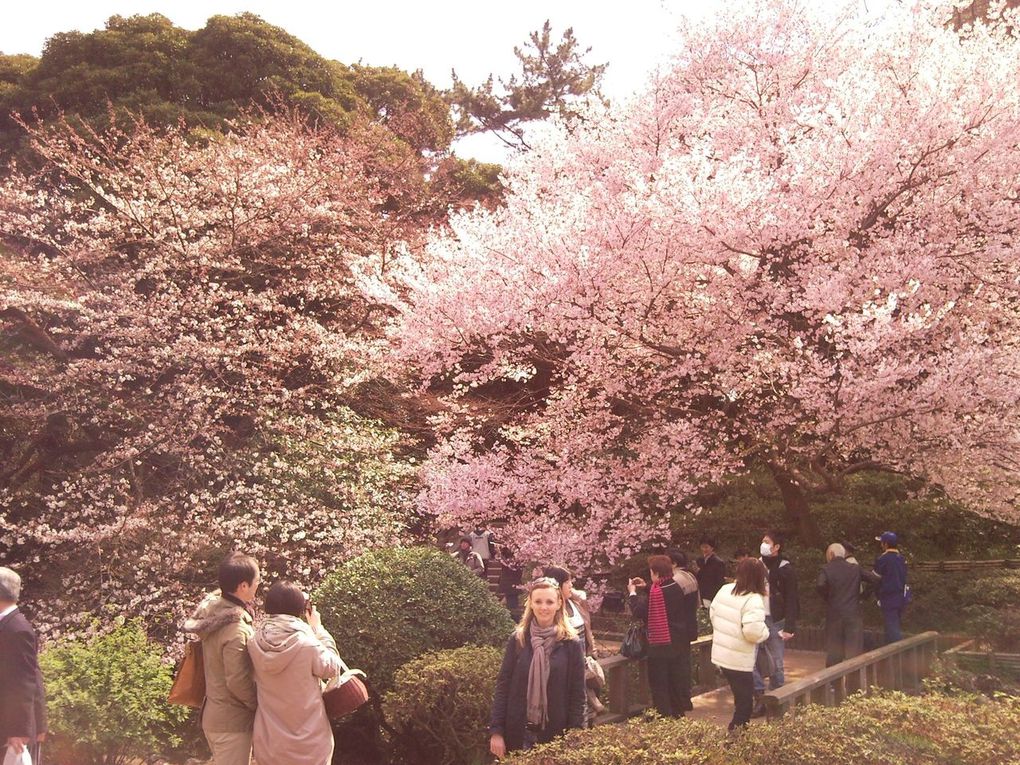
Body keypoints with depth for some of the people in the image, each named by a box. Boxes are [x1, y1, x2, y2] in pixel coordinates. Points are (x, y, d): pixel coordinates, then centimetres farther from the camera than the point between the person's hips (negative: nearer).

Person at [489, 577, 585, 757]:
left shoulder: (571, 644, -4)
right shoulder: (517, 640, 0)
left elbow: (578, 695, -2)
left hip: (556, 734, -1)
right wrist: (496, 731, -4)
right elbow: (502, 686, 1)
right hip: (518, 732, 1)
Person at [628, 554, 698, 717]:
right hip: (679, 642, 8)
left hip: (660, 644, -8)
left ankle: (664, 714, 9)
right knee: (678, 679, 18)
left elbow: (638, 611, -20)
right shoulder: (676, 587, 1)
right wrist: (646, 587, 18)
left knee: (659, 683, 5)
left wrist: (633, 593, -6)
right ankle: (679, 712, 28)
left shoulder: (656, 592, -24)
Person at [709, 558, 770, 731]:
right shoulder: (753, 600, -20)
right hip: (739, 660, -7)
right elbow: (753, 631, -29)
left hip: (720, 655, 7)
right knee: (745, 705, 6)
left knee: (741, 699, 23)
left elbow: (712, 613, 12)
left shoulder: (724, 590, 2)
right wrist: (765, 632, -8)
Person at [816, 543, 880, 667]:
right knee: (854, 651, 4)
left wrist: (827, 597, -4)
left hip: (834, 616, -1)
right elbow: (874, 578, 3)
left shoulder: (826, 569, -4)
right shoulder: (855, 568, 4)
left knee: (833, 652, 9)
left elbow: (820, 585, -21)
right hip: (853, 615, 1)